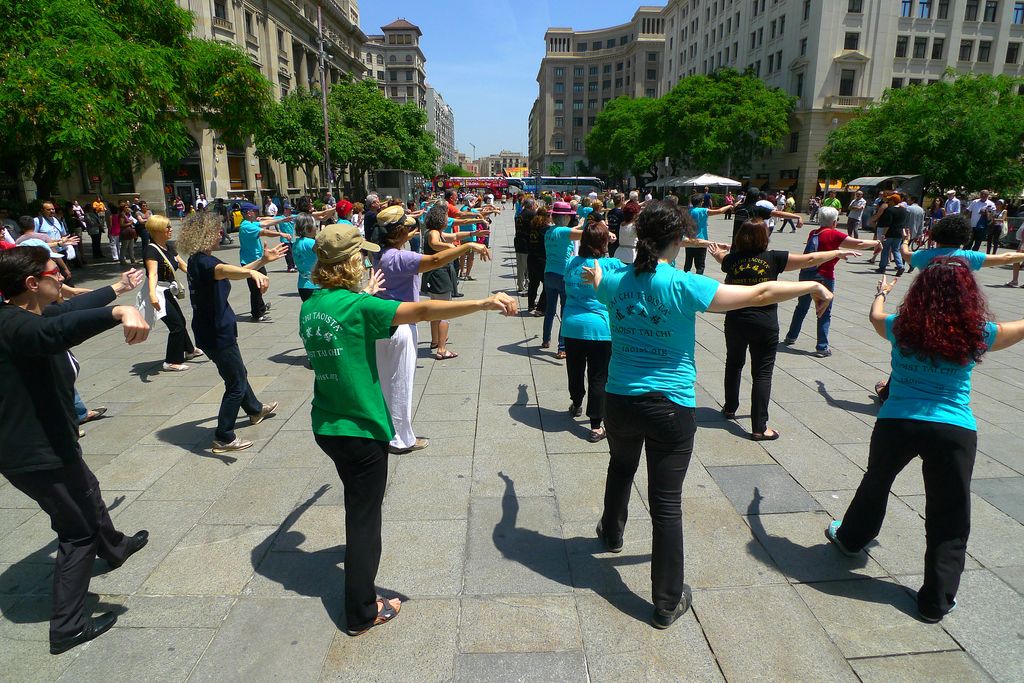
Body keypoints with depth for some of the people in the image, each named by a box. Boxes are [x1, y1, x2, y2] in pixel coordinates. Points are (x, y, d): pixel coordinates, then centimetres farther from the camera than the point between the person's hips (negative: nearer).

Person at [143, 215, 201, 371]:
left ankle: (188, 350, 48)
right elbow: (153, 273, -35)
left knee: (180, 321, 25)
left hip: (169, 292, 10)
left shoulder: (169, 247, 6)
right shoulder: (151, 250, -20)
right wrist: (152, 294, -48)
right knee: (176, 325, -10)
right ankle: (172, 362, 4)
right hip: (158, 293, -10)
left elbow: (184, 266, 15)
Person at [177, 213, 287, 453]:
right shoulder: (202, 262, -24)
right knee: (236, 384, 2)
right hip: (217, 334, -10)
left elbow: (234, 272, 16)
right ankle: (224, 438, 10)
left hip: (211, 331, 10)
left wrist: (263, 260, 11)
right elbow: (225, 270, -47)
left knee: (237, 373, 28)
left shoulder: (197, 260, 7)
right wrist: (253, 272, -66)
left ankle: (255, 410, 50)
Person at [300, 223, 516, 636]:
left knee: (358, 504, 32)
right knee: (364, 517, 6)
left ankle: (360, 558, 57)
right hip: (361, 429, -8)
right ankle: (362, 613, 19)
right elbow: (424, 311, -32)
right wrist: (484, 303, -34)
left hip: (326, 427, 8)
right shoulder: (359, 306, -21)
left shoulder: (310, 307, 2)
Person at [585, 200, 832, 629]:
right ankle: (668, 603, 18)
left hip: (620, 401, 5)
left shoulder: (615, 281, -1)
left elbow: (595, 278, 25)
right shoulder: (684, 286, -16)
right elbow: (759, 294, -14)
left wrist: (593, 273, 50)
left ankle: (612, 533, 57)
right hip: (670, 407, -5)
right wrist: (813, 287, 3)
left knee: (621, 466, 32)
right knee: (666, 504, 5)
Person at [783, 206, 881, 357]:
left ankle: (791, 337, 32)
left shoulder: (813, 233, 6)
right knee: (824, 313, 3)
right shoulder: (834, 235, -11)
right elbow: (859, 244, -10)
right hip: (823, 277, -6)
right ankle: (822, 347, 4)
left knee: (802, 307, 21)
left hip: (805, 275, 6)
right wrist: (876, 242, 5)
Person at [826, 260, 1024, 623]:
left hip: (896, 423, 2)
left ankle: (850, 537, 47)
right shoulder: (977, 335, -5)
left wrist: (881, 291, 43)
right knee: (948, 520, 10)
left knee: (876, 482, 26)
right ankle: (936, 600, 18)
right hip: (954, 431, -2)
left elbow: (875, 315, 23)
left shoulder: (901, 327, 0)